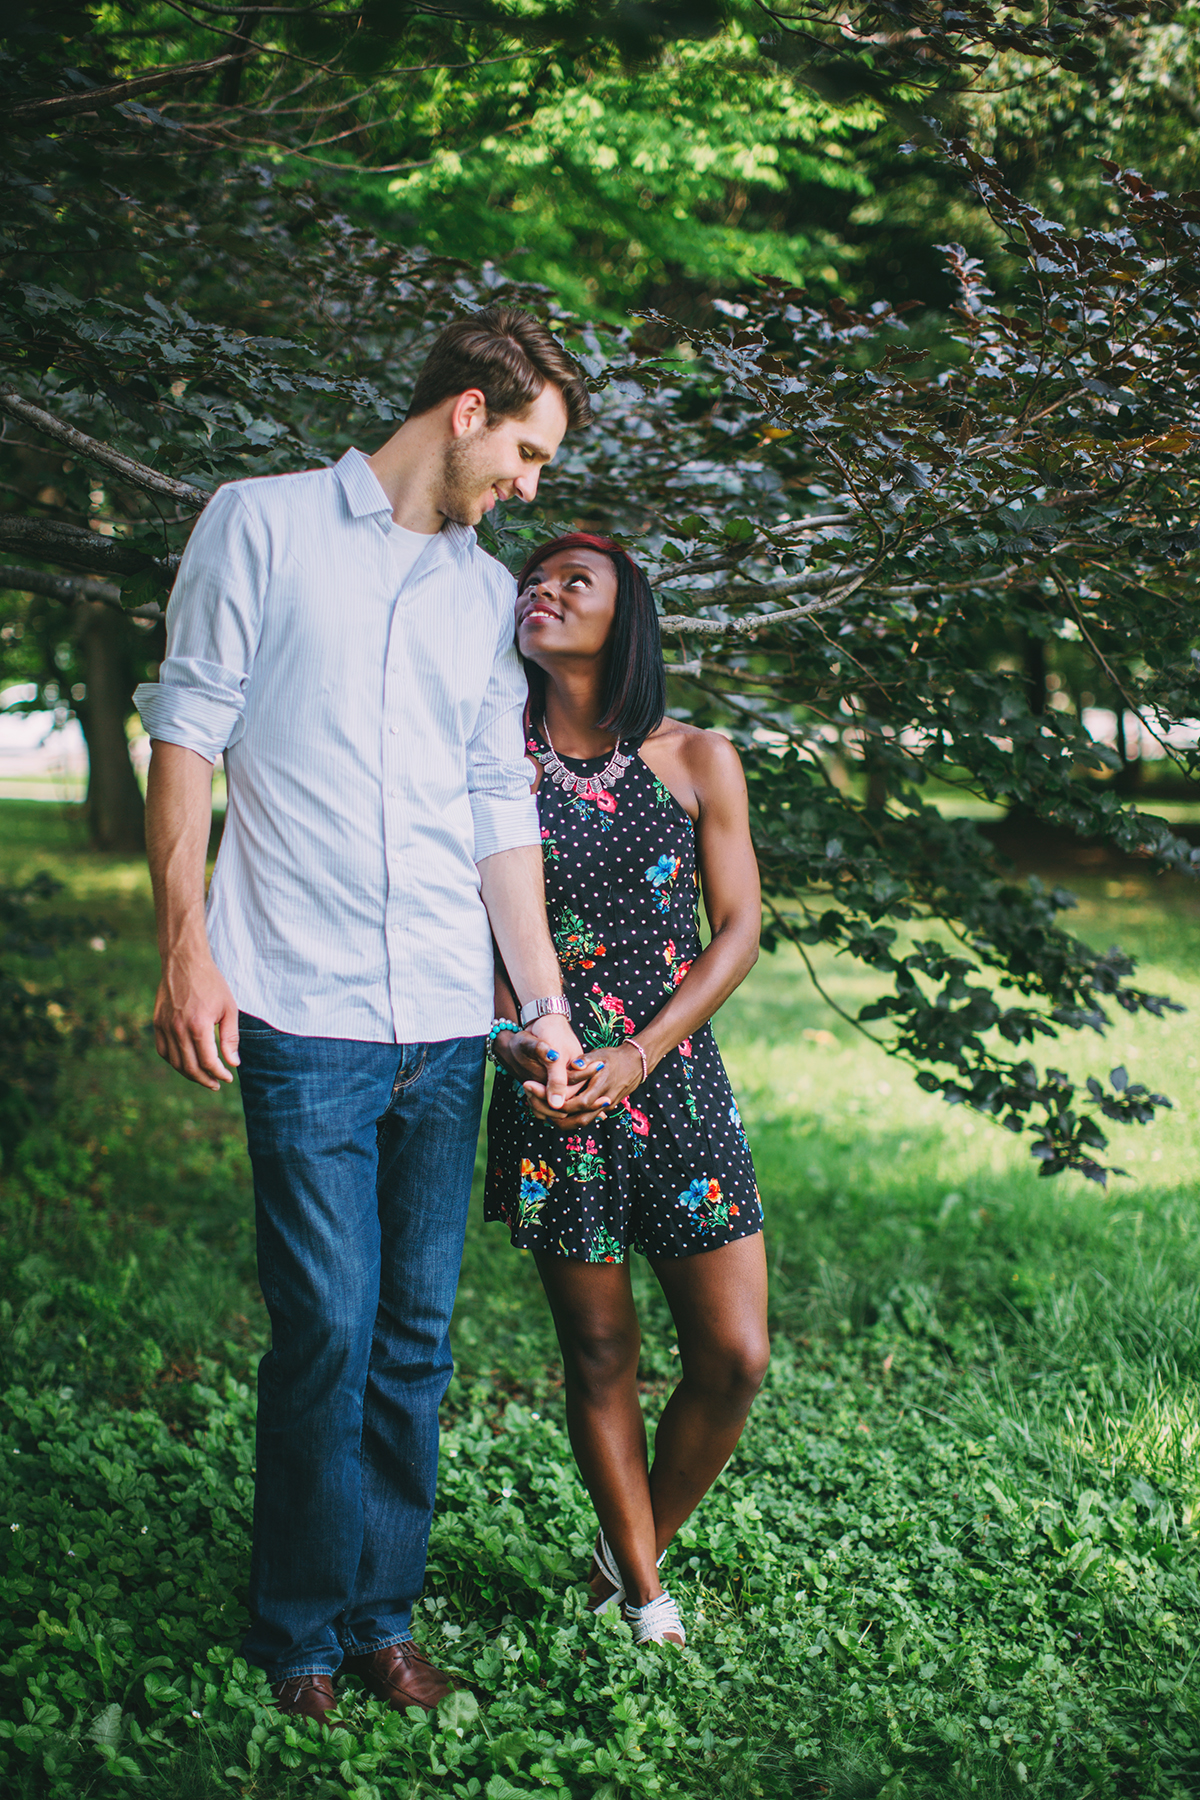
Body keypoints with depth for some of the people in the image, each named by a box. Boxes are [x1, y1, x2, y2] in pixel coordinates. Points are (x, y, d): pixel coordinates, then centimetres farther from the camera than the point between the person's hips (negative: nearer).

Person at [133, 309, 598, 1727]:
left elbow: (500, 808, 17)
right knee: (326, 1329, -5)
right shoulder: (262, 524, 4)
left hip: (447, 1024, 5)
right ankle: (301, 1637, 11)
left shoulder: (487, 593, 17)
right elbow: (187, 734, 0)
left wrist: (544, 1001, 11)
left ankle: (383, 1615, 21)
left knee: (416, 1332, 8)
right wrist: (186, 947, -9)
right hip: (305, 1015, -5)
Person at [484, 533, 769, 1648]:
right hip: (553, 1100, -1)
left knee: (734, 1359, 0)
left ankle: (634, 1552, 24)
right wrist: (519, 1048, -16)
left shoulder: (697, 761, 4)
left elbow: (737, 930, 0)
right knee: (598, 1356, 6)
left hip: (678, 1086, 1)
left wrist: (637, 1058, -12)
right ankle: (643, 1597, 23)